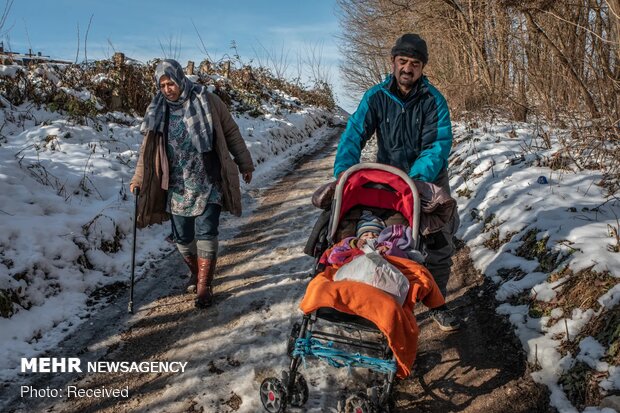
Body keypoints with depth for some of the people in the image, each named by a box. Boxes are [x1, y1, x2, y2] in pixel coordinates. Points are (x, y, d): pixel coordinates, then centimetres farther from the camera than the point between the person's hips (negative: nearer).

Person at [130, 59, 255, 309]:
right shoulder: (158, 111, 4)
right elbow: (148, 148, 9)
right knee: (182, 237, 8)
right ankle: (196, 272, 34)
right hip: (178, 185, 3)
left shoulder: (207, 101, -4)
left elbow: (231, 133, 3)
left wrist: (244, 164, 6)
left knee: (206, 233, -8)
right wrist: (138, 179, 0)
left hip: (208, 183, -3)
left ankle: (204, 286, 3)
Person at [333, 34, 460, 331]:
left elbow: (439, 143, -21)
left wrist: (418, 177, -37)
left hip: (429, 180, 0)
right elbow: (354, 135, -17)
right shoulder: (376, 97, -9)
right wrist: (342, 172, -34)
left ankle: (437, 305, 26)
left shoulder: (433, 100, -12)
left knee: (440, 248, 6)